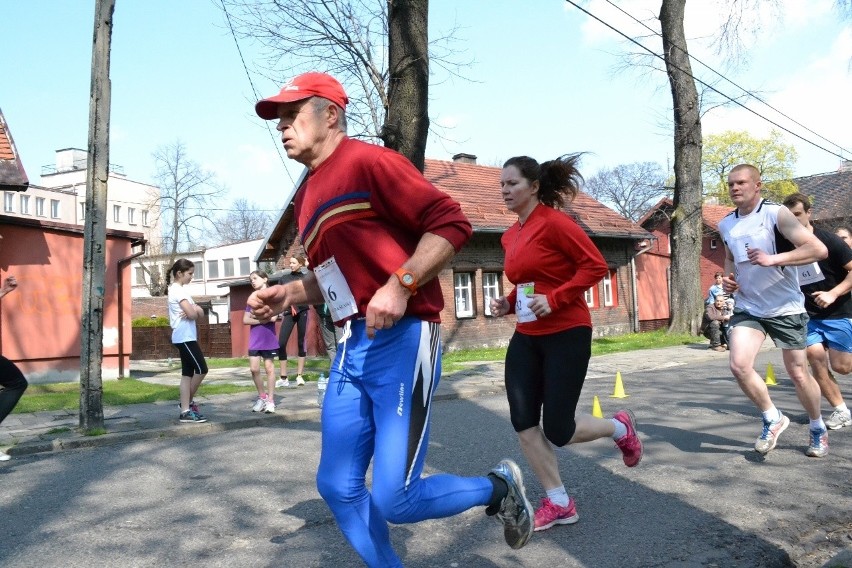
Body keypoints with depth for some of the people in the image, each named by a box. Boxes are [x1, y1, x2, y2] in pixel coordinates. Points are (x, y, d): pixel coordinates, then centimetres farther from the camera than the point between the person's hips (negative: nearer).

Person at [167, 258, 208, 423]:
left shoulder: (179, 290, 19)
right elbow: (192, 314, -21)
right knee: (201, 369, -6)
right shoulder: (178, 290, -12)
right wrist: (195, 310, 2)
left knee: (188, 373, 6)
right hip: (185, 337, -10)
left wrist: (195, 310, -9)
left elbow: (200, 313, 14)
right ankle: (188, 402, 8)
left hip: (185, 337, 10)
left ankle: (185, 411, 6)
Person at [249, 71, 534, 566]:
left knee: (394, 501, -8)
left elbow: (452, 222, -14)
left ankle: (498, 487, 19)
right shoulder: (307, 195, 19)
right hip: (351, 349, 9)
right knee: (338, 488, 10)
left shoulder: (367, 161, -7)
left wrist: (400, 286, -23)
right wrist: (288, 293, 10)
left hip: (402, 341, -8)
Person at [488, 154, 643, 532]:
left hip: (566, 335, -8)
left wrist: (554, 299, -24)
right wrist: (508, 303, 4)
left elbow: (596, 266, -17)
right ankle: (559, 504, 15)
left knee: (558, 431, -4)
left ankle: (620, 427, 28)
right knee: (522, 422, 0)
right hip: (527, 337, 8)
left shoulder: (553, 222, -13)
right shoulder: (510, 236, 10)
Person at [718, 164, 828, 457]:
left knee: (798, 373, 6)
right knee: (739, 365, -15)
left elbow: (819, 249, -21)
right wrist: (729, 278, 3)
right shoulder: (725, 224, 5)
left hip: (786, 308, -4)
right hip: (748, 308, 4)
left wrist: (772, 259, -32)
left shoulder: (776, 213, -13)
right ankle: (773, 419, 9)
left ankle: (818, 429, 32)